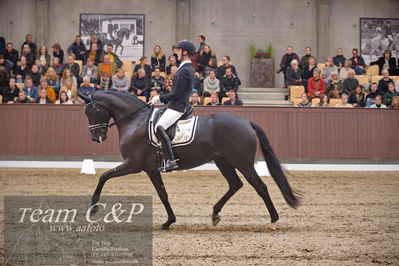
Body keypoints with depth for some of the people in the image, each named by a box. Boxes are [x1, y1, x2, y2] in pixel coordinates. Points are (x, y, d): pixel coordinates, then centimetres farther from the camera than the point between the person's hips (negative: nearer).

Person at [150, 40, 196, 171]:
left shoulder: (184, 71, -17)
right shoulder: (189, 69, 16)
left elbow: (176, 94, -20)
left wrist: (160, 98, -10)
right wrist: (161, 98, 18)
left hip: (178, 106, -11)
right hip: (180, 105, 11)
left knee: (159, 127, -24)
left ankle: (171, 160, -31)